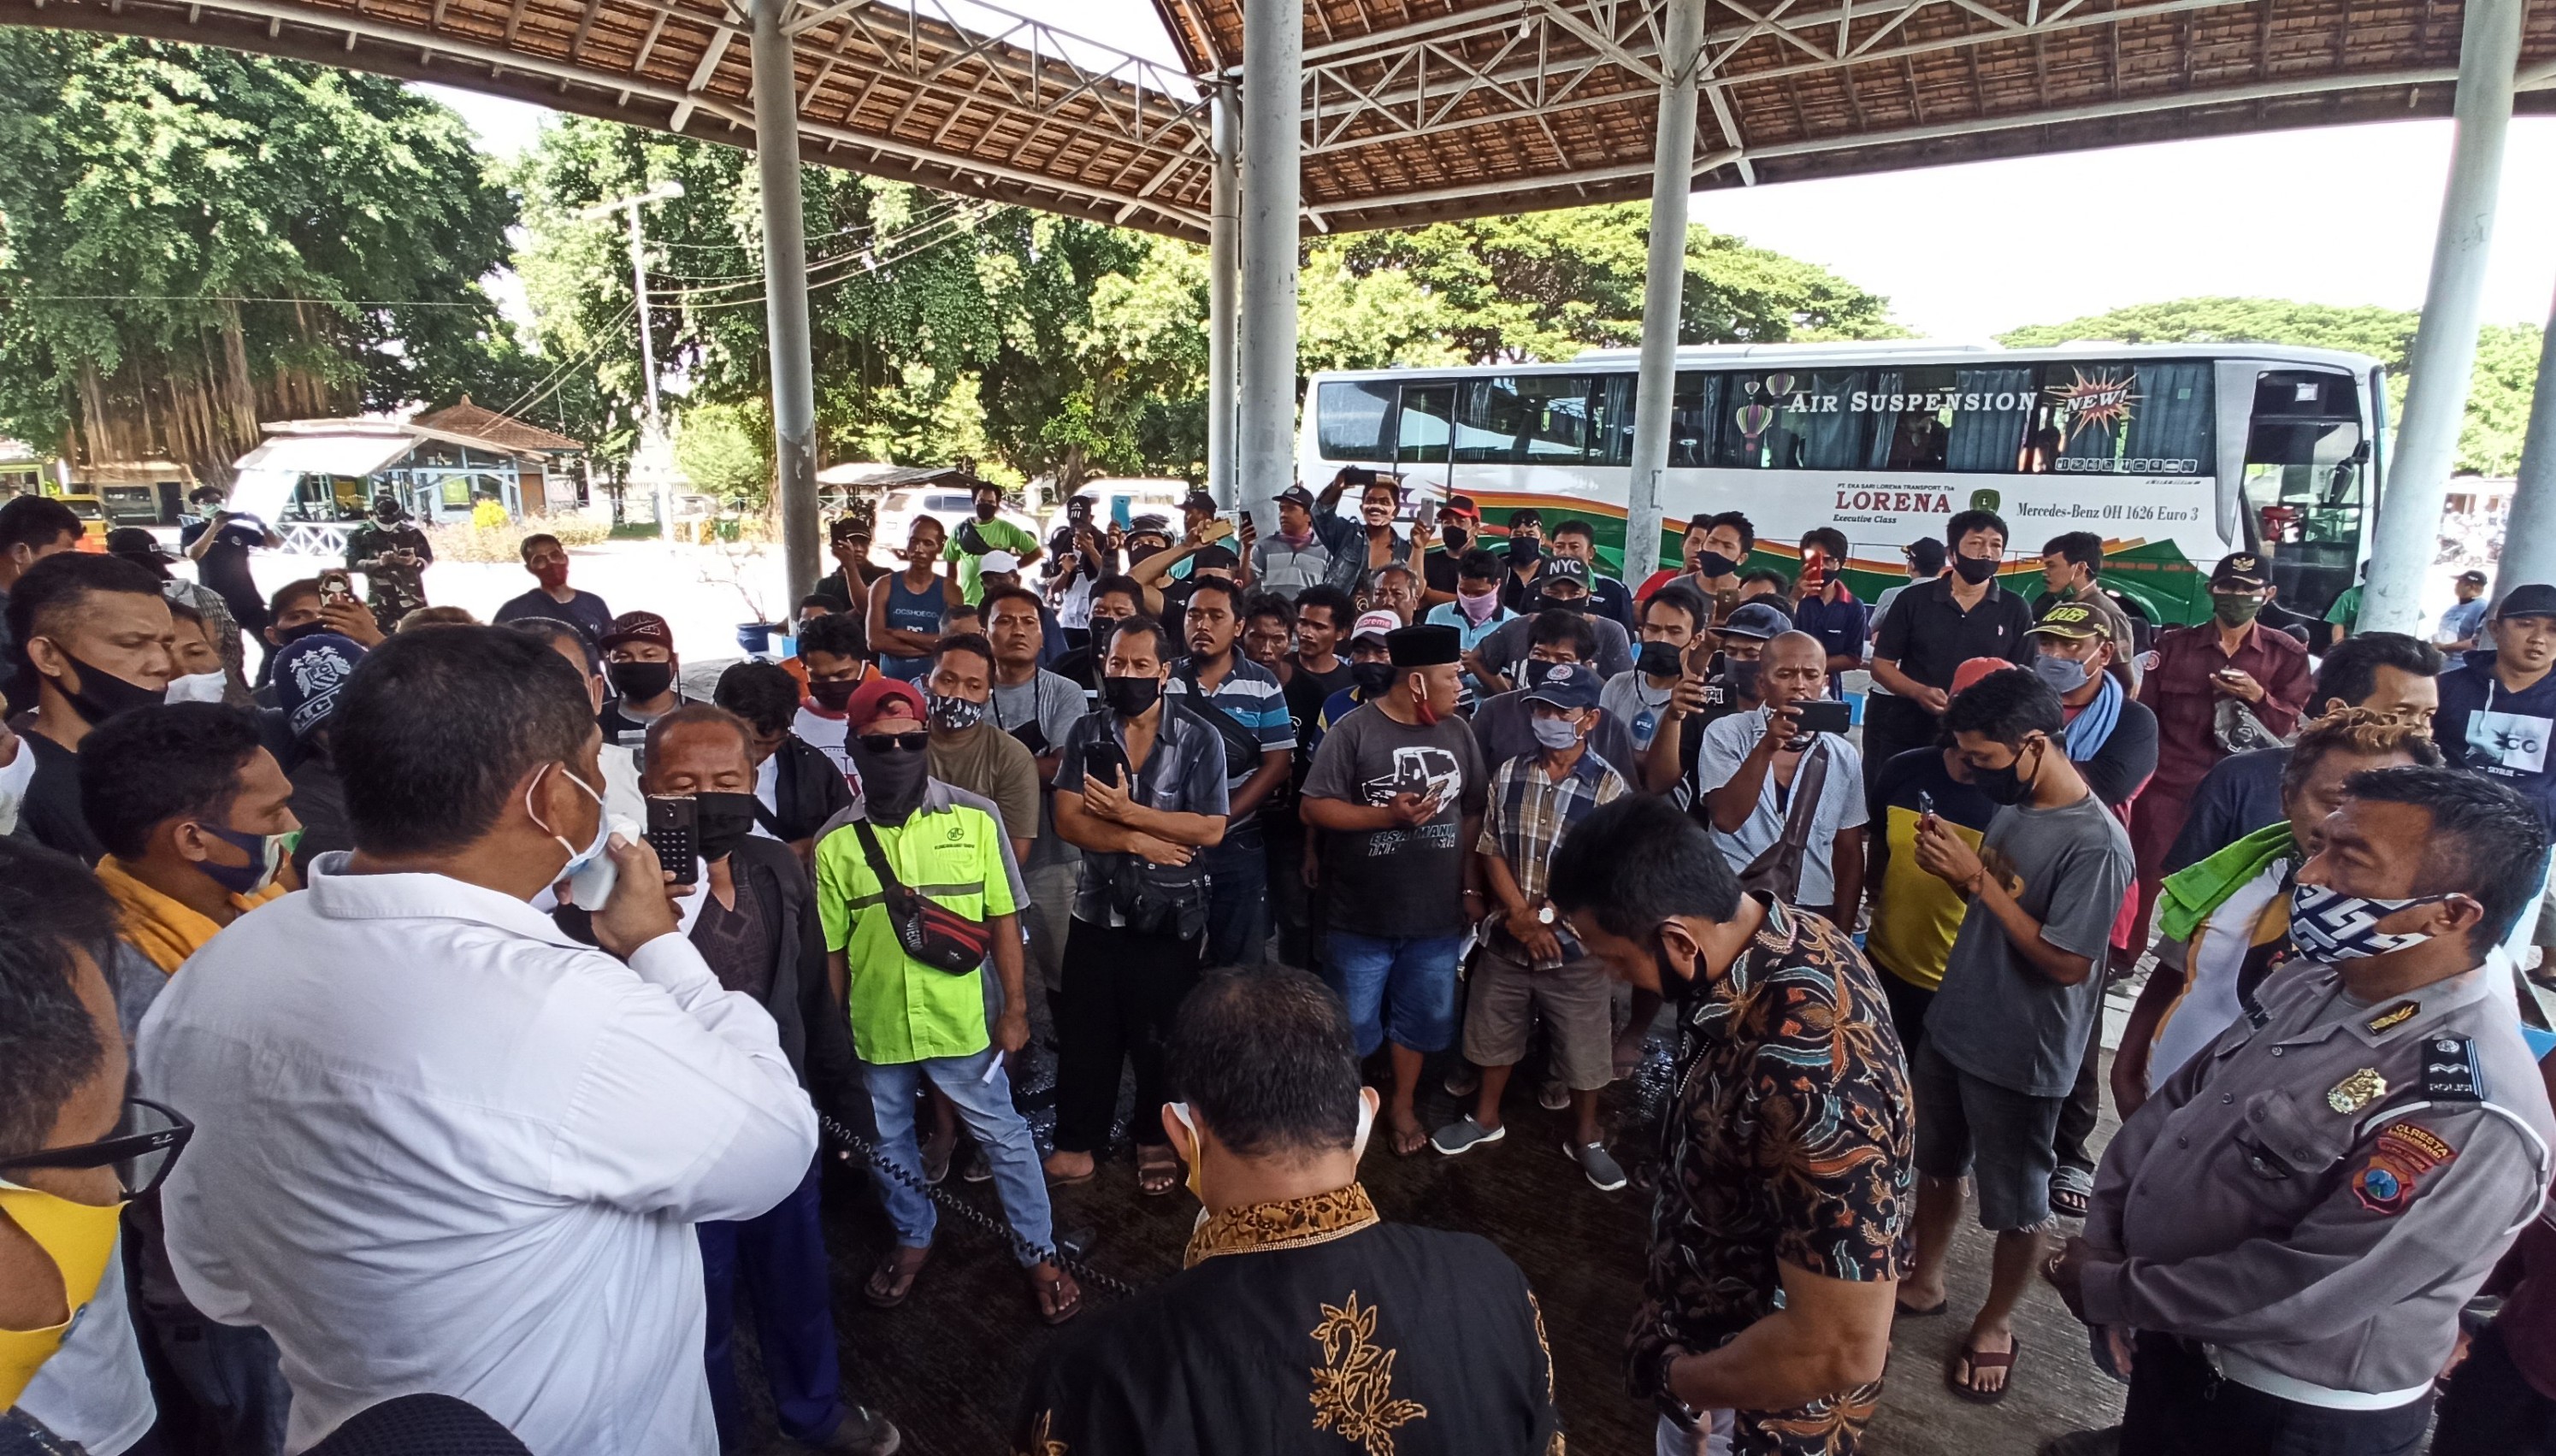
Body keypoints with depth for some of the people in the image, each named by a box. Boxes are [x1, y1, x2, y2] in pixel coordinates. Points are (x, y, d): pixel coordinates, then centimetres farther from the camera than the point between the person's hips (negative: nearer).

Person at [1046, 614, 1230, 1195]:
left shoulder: (1200, 739, -7)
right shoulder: (1087, 733, 0)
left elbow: (1210, 829, -15)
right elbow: (1067, 820, -8)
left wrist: (1128, 811, -17)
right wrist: (1140, 842, -18)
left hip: (1171, 916, -2)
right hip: (1097, 910, 2)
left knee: (1160, 1036, 12)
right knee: (1083, 1033, 10)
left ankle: (1157, 1143, 32)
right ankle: (1077, 1144, 27)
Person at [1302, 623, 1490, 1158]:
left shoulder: (1458, 732, 2)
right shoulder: (1354, 730, -12)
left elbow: (1473, 815, 8)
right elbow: (1315, 807, -14)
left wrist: (1472, 887, 6)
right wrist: (1389, 816, -22)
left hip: (1437, 912, 4)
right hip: (1361, 915, -4)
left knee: (1421, 1015, 18)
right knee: (1352, 1023, 10)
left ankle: (1402, 1104, 39)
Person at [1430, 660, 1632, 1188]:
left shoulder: (1609, 787, -11)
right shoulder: (1509, 773, 0)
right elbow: (1490, 851, -1)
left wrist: (1543, 920, -13)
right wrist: (1523, 918, -12)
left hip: (1574, 944, -3)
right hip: (1505, 938, 3)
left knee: (1584, 1050, 9)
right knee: (1493, 1034, 17)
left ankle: (1584, 1138, 32)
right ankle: (1486, 1117, 40)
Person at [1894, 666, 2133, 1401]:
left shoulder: (2096, 845, -25)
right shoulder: (2013, 807, -1)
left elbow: (2066, 963, -25)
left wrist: (1978, 880, -26)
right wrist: (1951, 868, -13)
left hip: (2022, 1056, -7)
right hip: (1953, 1023, 8)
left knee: (2015, 1203, 15)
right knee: (1935, 1163, 24)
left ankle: (1995, 1322, 36)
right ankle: (1924, 1280, 44)